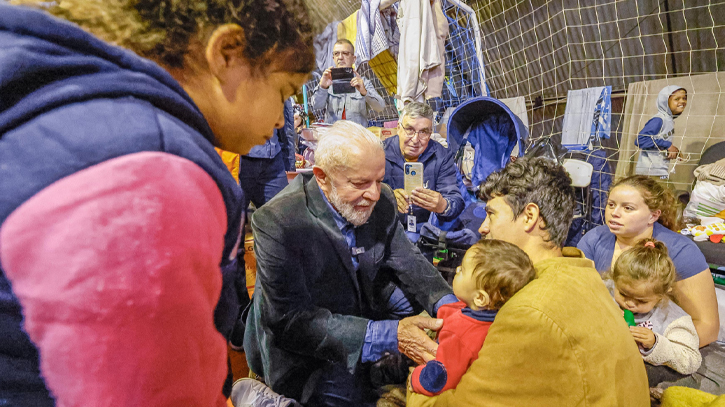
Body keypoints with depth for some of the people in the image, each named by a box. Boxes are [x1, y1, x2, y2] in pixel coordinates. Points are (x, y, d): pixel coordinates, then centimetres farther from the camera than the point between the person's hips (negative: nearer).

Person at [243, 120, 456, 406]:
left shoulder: (381, 200, -12)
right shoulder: (276, 221, -29)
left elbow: (406, 261, -2)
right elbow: (290, 320, -30)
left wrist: (446, 304, -21)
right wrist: (388, 336, -36)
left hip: (364, 306, 6)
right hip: (304, 346, -5)